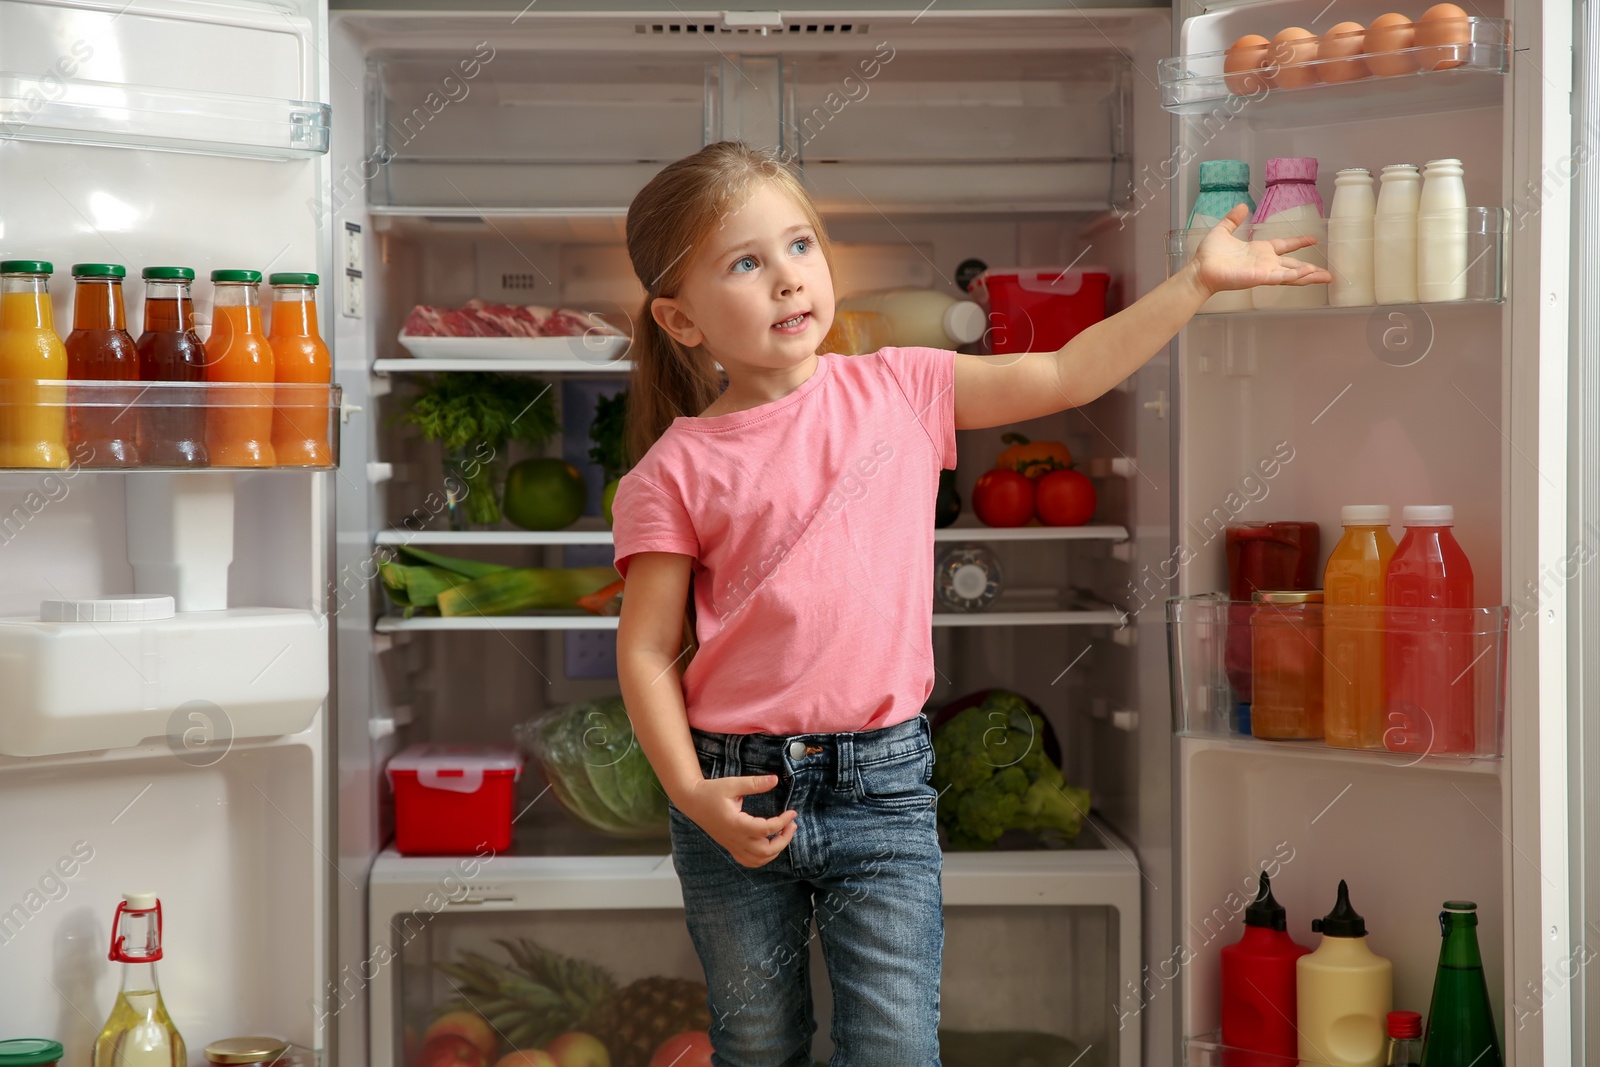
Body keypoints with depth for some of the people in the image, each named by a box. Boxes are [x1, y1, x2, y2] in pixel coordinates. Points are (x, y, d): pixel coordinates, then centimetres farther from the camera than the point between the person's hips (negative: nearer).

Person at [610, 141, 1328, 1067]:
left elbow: (1064, 375, 5)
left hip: (883, 786, 1)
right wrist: (692, 795, -13)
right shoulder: (677, 469, -4)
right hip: (738, 791, -1)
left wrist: (1198, 280, 3)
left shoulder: (896, 390, 4)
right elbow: (646, 651, -4)